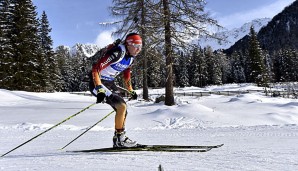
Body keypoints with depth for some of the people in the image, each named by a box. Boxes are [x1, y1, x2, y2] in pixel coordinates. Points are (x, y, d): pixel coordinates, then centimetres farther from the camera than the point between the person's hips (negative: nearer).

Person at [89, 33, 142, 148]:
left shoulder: (130, 57, 4)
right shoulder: (117, 53, -24)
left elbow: (126, 74, 22)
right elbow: (96, 68, -29)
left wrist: (131, 91, 26)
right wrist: (99, 90, -35)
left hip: (110, 84, 9)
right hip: (98, 83, -9)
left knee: (123, 110, 6)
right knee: (122, 106, -19)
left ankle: (119, 139, 18)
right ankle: (119, 138, -6)